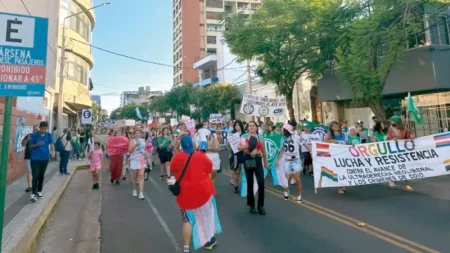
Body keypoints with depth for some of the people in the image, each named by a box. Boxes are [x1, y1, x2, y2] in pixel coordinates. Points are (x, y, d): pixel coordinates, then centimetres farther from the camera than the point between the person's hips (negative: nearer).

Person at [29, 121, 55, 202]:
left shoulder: (49, 135, 0)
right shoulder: (34, 135, -4)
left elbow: (52, 144, -11)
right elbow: (30, 146, 1)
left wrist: (53, 152, -29)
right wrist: (37, 144, -19)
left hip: (45, 158, 3)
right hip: (35, 158, -2)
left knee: (41, 175, 14)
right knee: (35, 175, -9)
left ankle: (39, 191, 27)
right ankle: (33, 194, -8)